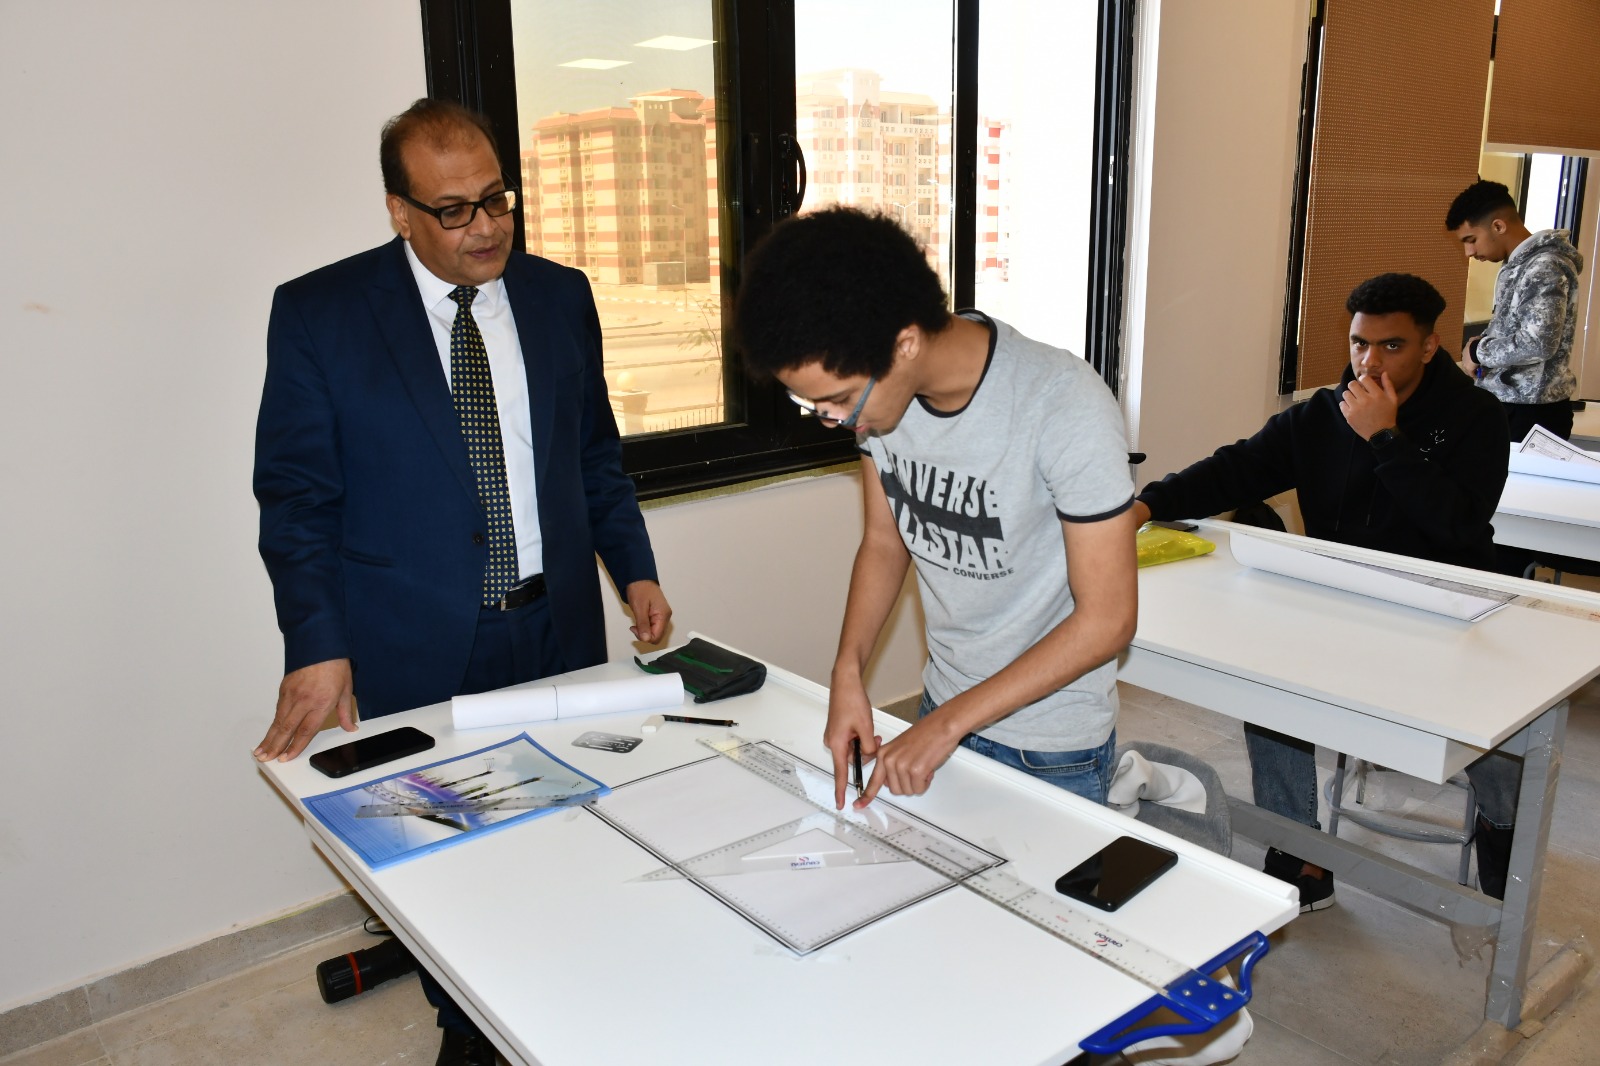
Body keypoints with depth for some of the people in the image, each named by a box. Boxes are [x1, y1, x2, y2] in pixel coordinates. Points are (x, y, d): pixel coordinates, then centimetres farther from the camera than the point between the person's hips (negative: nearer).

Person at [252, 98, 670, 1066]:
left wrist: (634, 568, 3)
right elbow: (296, 497, -6)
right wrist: (318, 648, -14)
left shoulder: (561, 296, 5)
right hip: (417, 651, -2)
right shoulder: (317, 314, -6)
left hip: (559, 633, 3)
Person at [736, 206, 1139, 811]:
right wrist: (848, 671, -9)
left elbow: (1107, 619, -21)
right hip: (942, 710, 5)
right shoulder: (873, 387, -10)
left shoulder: (1065, 406, -26)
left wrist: (950, 723, -20)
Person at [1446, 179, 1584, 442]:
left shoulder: (1544, 267, -16)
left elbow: (1538, 344, -26)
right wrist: (1485, 340, 4)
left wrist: (1479, 351, -12)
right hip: (1507, 403, 9)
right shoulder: (1518, 264, 14)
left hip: (1532, 411, -9)